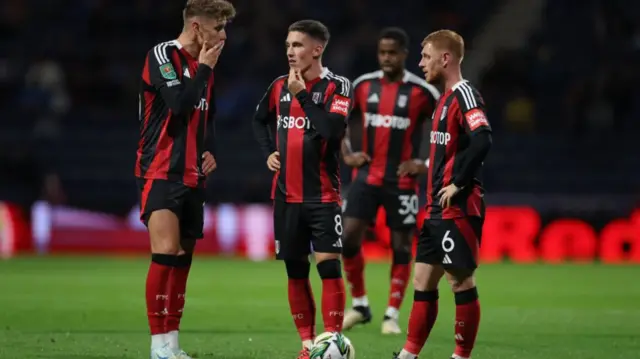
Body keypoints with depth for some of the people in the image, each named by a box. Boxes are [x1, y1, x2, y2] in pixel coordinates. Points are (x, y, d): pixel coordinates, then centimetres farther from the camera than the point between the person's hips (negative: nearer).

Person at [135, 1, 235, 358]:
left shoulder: (204, 65, 15)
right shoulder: (163, 55, -10)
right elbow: (179, 104, -23)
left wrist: (210, 151, 8)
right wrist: (204, 69, -11)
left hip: (192, 176, 8)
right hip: (161, 173, -8)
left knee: (183, 257, 8)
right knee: (165, 253, -18)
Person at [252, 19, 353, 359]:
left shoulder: (337, 86, -8)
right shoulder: (280, 86, 8)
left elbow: (333, 129, -24)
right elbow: (260, 120, 26)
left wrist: (302, 95, -19)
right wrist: (269, 152, 11)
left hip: (322, 195, -5)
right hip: (286, 195, 5)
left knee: (328, 265, -12)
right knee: (295, 270, 8)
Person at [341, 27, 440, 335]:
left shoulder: (422, 92, -6)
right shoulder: (363, 86, 4)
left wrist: (428, 162, -7)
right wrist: (347, 154, 6)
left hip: (402, 181, -3)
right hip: (366, 176, 3)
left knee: (401, 247, 0)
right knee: (349, 238, -7)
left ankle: (392, 315, 10)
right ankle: (359, 305, 9)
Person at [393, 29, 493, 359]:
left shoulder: (464, 94, -12)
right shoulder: (447, 98, 17)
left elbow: (482, 141, -26)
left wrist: (457, 184, -21)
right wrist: (425, 167, 16)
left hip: (458, 208, -10)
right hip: (438, 208, 10)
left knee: (461, 281, -3)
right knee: (423, 280, 10)